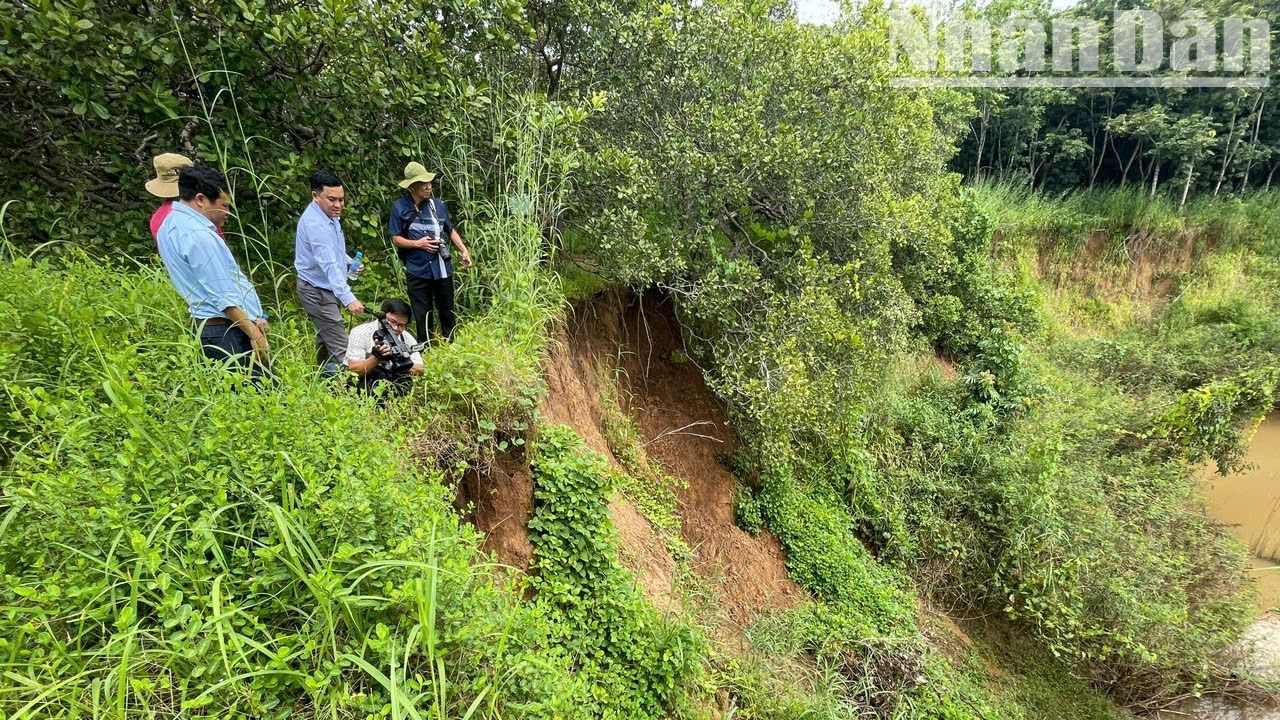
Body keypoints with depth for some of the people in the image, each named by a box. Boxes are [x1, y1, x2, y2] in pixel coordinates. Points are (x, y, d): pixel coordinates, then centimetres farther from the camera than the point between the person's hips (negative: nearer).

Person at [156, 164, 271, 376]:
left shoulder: (171, 225, 15)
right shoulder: (198, 234, -17)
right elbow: (223, 296, -20)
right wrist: (254, 333, -18)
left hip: (209, 327, 10)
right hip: (229, 331, -10)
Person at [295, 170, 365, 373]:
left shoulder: (330, 215, 6)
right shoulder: (315, 223, -25)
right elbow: (329, 265, -35)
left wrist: (350, 263, 1)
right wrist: (348, 299, -43)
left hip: (327, 289, 10)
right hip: (317, 292, -10)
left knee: (325, 338, 20)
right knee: (340, 349, -14)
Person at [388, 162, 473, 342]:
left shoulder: (438, 204, 3)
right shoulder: (399, 207, -4)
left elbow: (451, 230, 14)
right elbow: (396, 238, 0)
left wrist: (463, 250, 4)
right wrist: (417, 243, -15)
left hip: (442, 267, 3)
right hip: (418, 270, -2)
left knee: (447, 309, 14)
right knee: (422, 313, 6)